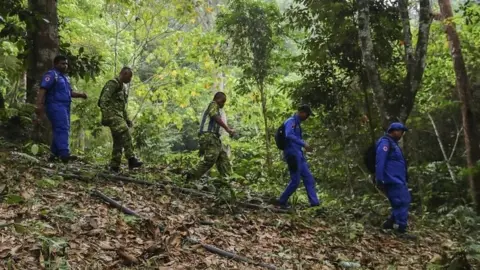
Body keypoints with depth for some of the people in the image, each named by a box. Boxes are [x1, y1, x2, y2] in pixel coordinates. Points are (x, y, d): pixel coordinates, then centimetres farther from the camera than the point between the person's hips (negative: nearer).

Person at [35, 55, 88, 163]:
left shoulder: (64, 77, 24)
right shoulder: (51, 75, -5)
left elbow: (69, 92, 28)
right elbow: (42, 90, -15)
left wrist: (80, 95, 10)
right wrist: (39, 105, -27)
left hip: (64, 106, 10)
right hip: (56, 106, -10)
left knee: (60, 130, 9)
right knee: (62, 129, -19)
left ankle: (54, 154, 15)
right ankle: (64, 154, -28)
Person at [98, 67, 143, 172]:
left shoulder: (123, 87, 23)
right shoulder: (112, 83, -7)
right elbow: (104, 100, -18)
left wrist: (126, 119, 22)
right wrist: (105, 116, -25)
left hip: (119, 116, 10)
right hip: (112, 115, -10)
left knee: (118, 141, 6)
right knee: (125, 133, -25)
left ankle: (114, 166, 9)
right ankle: (131, 159, -31)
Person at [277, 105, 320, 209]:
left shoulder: (297, 123, 18)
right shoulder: (291, 121, -12)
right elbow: (289, 135, -31)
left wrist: (305, 146, 18)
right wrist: (303, 144, -32)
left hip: (298, 155, 10)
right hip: (292, 155, -10)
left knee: (309, 179, 6)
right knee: (295, 181, -4)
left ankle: (314, 202, 8)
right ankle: (282, 201, 10)